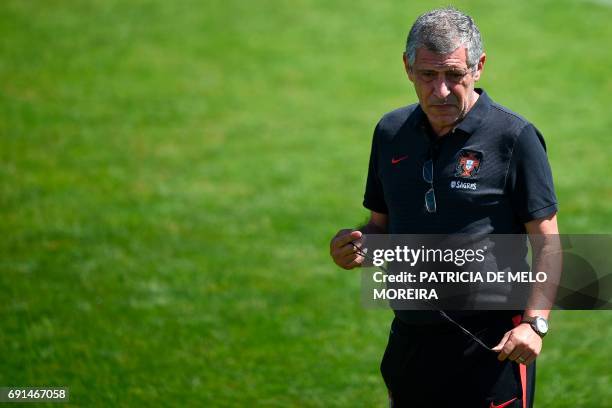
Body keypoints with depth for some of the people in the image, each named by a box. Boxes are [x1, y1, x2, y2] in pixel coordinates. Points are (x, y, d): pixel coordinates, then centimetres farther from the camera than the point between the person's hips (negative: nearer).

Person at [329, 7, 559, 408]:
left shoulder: (514, 137, -8)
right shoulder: (391, 132, 8)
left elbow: (546, 241, -7)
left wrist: (534, 322, -17)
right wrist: (354, 246, -4)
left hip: (490, 346, -5)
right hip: (409, 340, 5)